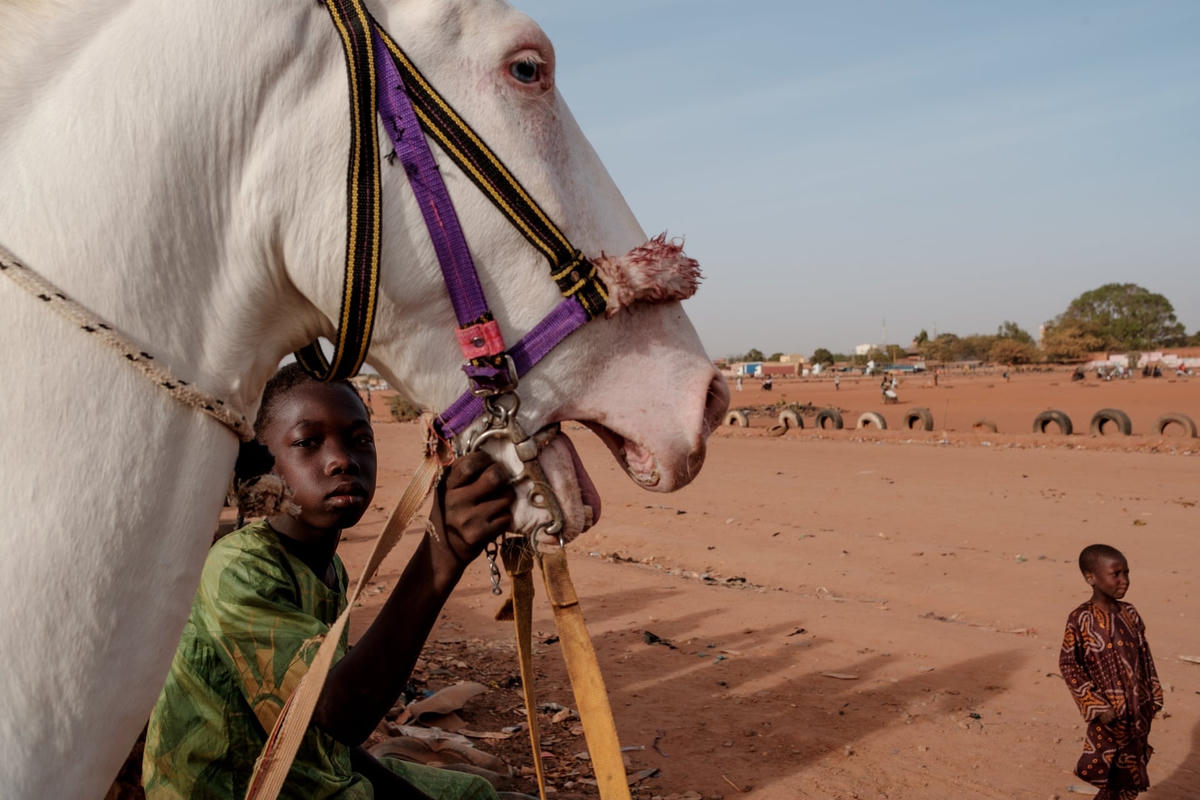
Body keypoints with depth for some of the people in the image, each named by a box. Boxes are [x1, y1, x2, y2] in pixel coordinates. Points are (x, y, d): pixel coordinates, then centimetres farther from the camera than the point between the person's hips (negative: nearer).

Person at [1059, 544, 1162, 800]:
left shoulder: (1129, 613, 2)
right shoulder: (1080, 620, -14)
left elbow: (1145, 656, 11)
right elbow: (1068, 664, -11)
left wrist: (1154, 697, 11)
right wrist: (1096, 706, -13)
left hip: (1139, 709, 5)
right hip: (1110, 713, -5)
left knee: (1129, 778, 14)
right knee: (1111, 779, 1)